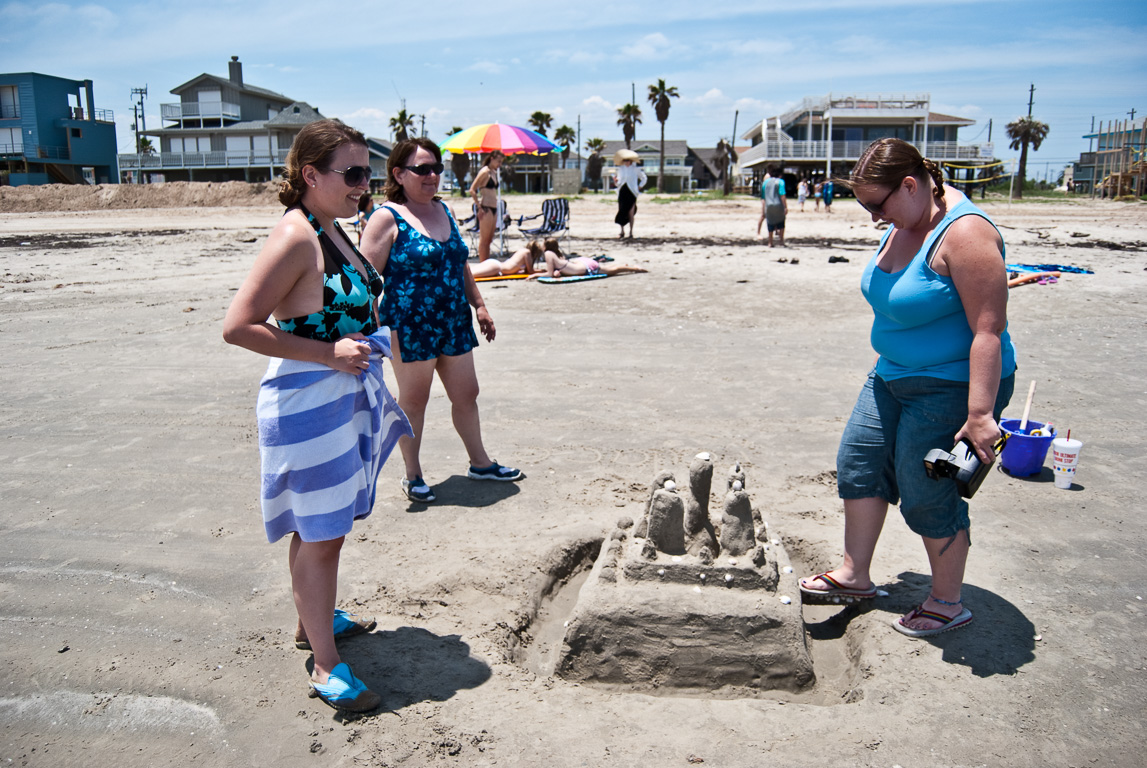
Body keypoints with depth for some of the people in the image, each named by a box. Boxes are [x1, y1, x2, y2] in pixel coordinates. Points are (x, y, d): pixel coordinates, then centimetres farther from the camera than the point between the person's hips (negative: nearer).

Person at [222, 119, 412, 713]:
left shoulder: (331, 229, 10)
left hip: (348, 395, 9)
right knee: (320, 535, 1)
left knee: (323, 526, 22)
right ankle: (326, 666, 14)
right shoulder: (295, 235, -19)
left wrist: (368, 339, 10)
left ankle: (314, 620, 41)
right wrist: (327, 352, -23)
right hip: (308, 402, -9)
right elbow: (238, 326, -23)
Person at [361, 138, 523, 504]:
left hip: (454, 323, 7)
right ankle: (413, 476, 23)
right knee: (413, 401, 7)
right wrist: (380, 330, -22)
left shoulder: (443, 211, 12)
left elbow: (460, 265, 21)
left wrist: (478, 305, 16)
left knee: (466, 394, 14)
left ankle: (480, 462, 31)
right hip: (410, 327, -6)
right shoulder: (387, 217, -10)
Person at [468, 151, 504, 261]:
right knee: (484, 239, -5)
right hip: (486, 209, -9)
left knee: (489, 240, 11)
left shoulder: (494, 172, 16)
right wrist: (479, 207, -16)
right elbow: (472, 190, -14)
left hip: (494, 208, 9)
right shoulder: (485, 171, -10)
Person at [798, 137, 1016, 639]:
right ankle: (855, 576, 25)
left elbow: (988, 329, -27)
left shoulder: (963, 233, -23)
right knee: (859, 462, 11)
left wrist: (979, 414, -30)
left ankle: (948, 603, 21)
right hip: (894, 374, 9)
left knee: (926, 494, 0)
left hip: (951, 386, -9)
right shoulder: (903, 224, 5)